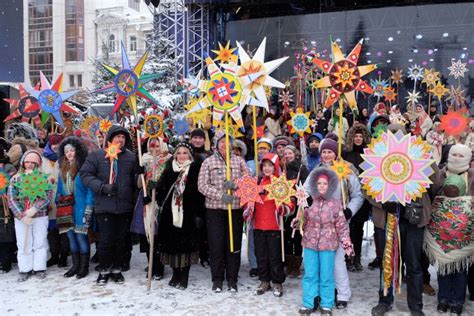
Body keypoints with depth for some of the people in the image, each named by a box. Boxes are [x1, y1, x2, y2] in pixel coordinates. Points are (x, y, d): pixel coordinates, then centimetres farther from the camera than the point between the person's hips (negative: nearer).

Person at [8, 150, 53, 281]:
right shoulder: (16, 179, 5)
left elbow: (48, 196, -7)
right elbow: (11, 199, -2)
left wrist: (34, 209, -19)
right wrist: (22, 215, -13)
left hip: (40, 216, -1)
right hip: (21, 218, 1)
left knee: (40, 243, 5)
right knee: (23, 244, 5)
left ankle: (39, 268, 16)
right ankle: (25, 270, 17)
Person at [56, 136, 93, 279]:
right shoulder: (63, 169, 14)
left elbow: (90, 188, -10)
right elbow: (60, 189, 18)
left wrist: (88, 207, -15)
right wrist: (58, 204, 12)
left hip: (80, 207, -6)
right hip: (66, 208, 6)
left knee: (81, 235, -4)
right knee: (71, 236, 10)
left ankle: (84, 267, 7)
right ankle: (75, 265, 19)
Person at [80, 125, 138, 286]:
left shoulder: (131, 157, 8)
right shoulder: (97, 155, -1)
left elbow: (135, 179, 16)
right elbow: (85, 174, -4)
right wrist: (102, 187, -15)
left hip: (125, 206, 3)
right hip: (105, 205, -3)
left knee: (122, 239, 10)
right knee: (106, 239, 0)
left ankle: (117, 269, 26)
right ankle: (104, 270, 19)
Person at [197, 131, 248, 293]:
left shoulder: (239, 161, 8)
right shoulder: (208, 162, 3)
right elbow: (202, 185, -5)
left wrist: (235, 184, -18)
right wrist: (221, 195, -17)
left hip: (235, 208, 1)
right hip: (214, 209, -1)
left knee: (234, 244, 7)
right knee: (216, 245, 3)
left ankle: (232, 279, 20)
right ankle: (217, 279, 17)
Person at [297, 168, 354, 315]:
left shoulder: (335, 203, -5)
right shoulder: (309, 201, 0)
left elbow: (341, 226, -2)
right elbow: (304, 221, 11)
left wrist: (347, 244, -5)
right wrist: (297, 222, -10)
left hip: (328, 245, -2)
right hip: (310, 244, 2)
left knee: (326, 276, 7)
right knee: (310, 275, 10)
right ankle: (309, 303, 21)